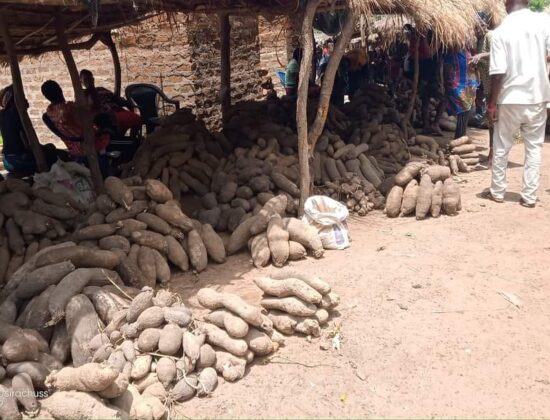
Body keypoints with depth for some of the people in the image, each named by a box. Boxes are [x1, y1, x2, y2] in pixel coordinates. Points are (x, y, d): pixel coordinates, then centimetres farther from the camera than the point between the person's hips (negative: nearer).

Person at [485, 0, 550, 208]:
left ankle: (497, 191, 21)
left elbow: (498, 72, -11)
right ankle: (529, 196, 12)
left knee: (501, 147, 12)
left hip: (510, 98, -2)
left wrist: (492, 103, -3)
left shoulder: (501, 30, -7)